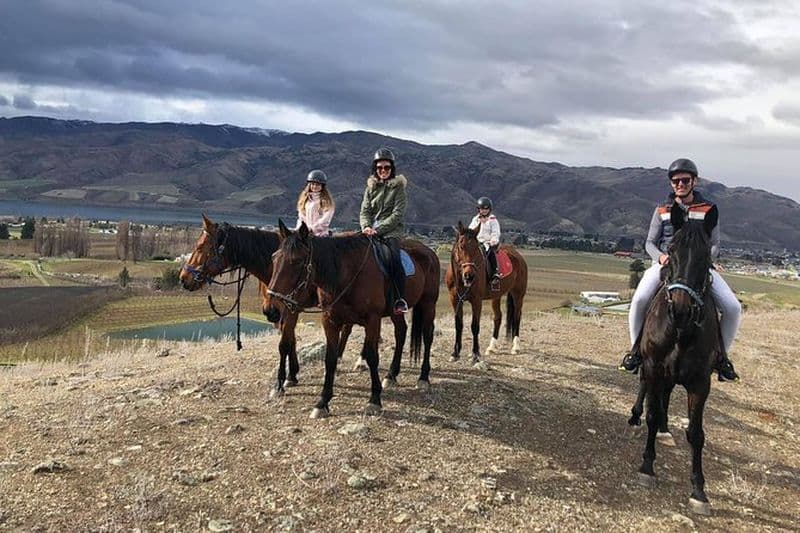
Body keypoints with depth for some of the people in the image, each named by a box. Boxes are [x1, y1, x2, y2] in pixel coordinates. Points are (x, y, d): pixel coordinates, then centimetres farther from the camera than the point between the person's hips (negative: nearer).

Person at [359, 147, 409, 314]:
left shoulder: (398, 186, 4)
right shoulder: (371, 187, 16)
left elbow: (398, 214, -5)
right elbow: (365, 211, 10)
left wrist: (378, 229, -15)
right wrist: (366, 227, -12)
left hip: (391, 231, -4)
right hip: (371, 231, 4)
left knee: (394, 257, -30)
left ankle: (401, 300, -27)